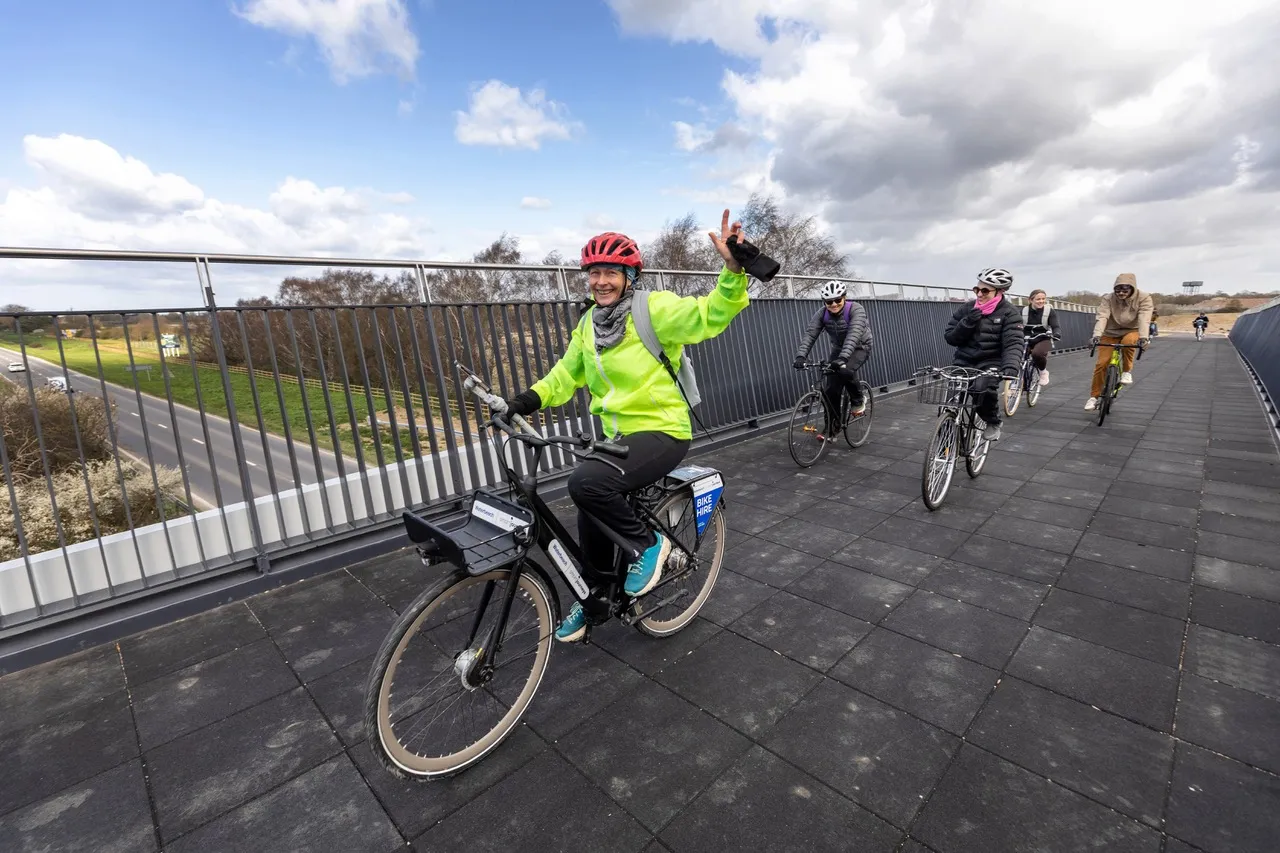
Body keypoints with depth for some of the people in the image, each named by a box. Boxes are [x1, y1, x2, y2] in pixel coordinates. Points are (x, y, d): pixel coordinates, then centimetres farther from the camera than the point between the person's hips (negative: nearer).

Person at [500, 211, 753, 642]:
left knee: (587, 482, -30)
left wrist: (734, 271, -37)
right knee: (591, 519, 13)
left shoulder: (654, 309, -11)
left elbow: (710, 314, -21)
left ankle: (647, 544, -3)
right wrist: (532, 397, 0)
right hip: (617, 437, 7)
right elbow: (567, 373, 15)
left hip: (661, 431, -7)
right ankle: (591, 599, 40)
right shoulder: (588, 323, 8)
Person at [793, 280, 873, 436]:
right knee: (831, 389, -7)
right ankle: (832, 427, 7)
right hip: (838, 349, 4)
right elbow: (809, 334, -25)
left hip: (860, 347, -4)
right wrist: (801, 356, -42)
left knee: (846, 371, -34)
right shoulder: (822, 314, -16)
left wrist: (843, 357, -57)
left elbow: (854, 334, -42)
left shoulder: (856, 310, -27)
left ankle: (858, 401, -4)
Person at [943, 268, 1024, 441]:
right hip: (964, 361, 4)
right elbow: (950, 338, 1)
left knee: (985, 389, -31)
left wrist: (1011, 366, -37)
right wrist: (967, 323, -17)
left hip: (990, 361, -3)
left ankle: (993, 423, -1)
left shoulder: (1010, 313, -6)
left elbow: (1013, 343, -19)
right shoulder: (966, 309, 3)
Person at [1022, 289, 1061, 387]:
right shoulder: (1024, 311, -1)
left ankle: (1043, 371, -4)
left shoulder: (1049, 311, -4)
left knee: (1036, 353, -35)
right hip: (1027, 340, 3)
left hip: (1043, 340, -3)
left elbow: (1055, 326, -11)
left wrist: (1057, 333, -35)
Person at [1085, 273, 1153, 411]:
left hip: (1131, 332, -1)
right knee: (1101, 363, -12)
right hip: (1110, 334, 1)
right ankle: (1094, 397, -1)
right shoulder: (1108, 299, -14)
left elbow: (1144, 318, -29)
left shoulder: (1143, 298, -15)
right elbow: (1102, 317, -28)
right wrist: (1097, 335, -45)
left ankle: (1127, 371, -14)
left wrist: (1143, 337, -45)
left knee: (1128, 340, -38)